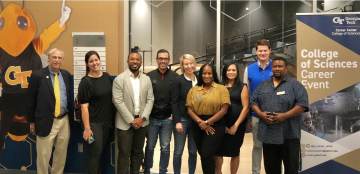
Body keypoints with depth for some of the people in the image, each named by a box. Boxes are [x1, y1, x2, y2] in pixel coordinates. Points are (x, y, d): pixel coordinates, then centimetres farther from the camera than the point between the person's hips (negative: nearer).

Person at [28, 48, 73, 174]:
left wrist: (72, 114, 8)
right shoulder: (37, 75, -6)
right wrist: (32, 121, -1)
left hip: (64, 120, 4)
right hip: (46, 121, -4)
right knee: (43, 155, 4)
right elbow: (31, 100, -2)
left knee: (61, 154, 15)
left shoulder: (67, 75, 7)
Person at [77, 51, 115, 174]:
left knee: (102, 152, 16)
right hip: (94, 123, -5)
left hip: (109, 122, 5)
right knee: (94, 154, 3)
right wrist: (86, 128, -17)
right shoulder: (85, 82, -11)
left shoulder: (108, 77, 5)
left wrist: (115, 119, 11)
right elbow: (84, 107, -13)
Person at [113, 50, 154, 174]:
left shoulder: (147, 79, 6)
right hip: (125, 123, -4)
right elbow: (118, 102, -12)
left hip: (141, 122, 4)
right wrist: (131, 120, -14)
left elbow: (150, 100, 3)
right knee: (124, 154, 3)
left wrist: (142, 118, -9)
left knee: (138, 153, 14)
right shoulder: (119, 79, -7)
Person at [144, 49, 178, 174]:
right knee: (150, 146, 10)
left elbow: (177, 98, -1)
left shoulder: (174, 77, -2)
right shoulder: (149, 76, -3)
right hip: (152, 118, 0)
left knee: (165, 147, 9)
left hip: (167, 119, 0)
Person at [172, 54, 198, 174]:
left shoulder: (199, 80, 5)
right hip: (182, 119, -3)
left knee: (193, 152, 11)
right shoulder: (179, 81, -6)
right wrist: (177, 121, -14)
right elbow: (174, 102, -8)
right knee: (178, 152, 2)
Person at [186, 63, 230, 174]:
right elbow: (189, 109, 3)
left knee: (207, 155, -12)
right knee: (203, 155, 11)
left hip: (215, 125, -4)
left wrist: (207, 122, -12)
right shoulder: (193, 90, 9)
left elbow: (224, 109, -8)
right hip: (198, 126, 4)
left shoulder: (221, 89, -1)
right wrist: (200, 122, -12)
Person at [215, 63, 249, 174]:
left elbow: (245, 107, -3)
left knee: (234, 152, 9)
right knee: (218, 151, -2)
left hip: (237, 124, -1)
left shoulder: (242, 87, 3)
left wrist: (236, 125, -9)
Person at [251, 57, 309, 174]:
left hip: (289, 135, -4)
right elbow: (254, 102, 14)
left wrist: (285, 116, -18)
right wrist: (260, 114, -6)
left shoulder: (295, 85, -1)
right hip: (268, 134, 4)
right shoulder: (263, 86, 14)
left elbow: (302, 104, -9)